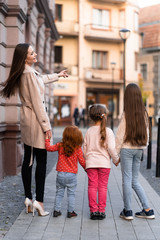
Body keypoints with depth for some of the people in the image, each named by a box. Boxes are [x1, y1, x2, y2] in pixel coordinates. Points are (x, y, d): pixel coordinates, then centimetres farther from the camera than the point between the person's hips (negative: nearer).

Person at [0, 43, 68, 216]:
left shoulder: (22, 74, 11)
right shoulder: (30, 74, -16)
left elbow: (41, 80, 33)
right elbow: (37, 102, -18)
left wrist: (57, 75, 47)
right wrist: (46, 125, -15)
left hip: (26, 119, 9)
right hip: (35, 119, -9)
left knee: (28, 160, 11)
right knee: (41, 161, -4)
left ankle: (28, 198, 17)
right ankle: (39, 201, -3)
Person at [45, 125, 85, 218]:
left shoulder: (60, 146, -4)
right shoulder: (78, 149, -8)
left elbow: (49, 148, -2)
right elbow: (82, 161, -4)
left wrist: (47, 139, 12)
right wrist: (86, 168, 14)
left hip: (60, 174, 2)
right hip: (72, 175, -2)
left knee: (59, 193, 14)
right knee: (71, 194, 10)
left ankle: (57, 210, 16)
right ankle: (71, 211, 13)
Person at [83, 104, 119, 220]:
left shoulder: (89, 131, 6)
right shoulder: (108, 131, -7)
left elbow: (85, 148, 11)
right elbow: (111, 148, -11)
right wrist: (116, 159, 3)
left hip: (91, 163, 3)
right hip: (104, 163, -2)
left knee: (92, 186, 5)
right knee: (103, 187, 5)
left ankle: (93, 210, 6)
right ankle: (101, 211, 8)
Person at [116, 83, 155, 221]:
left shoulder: (127, 114, -12)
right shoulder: (144, 113, 2)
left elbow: (120, 135, -9)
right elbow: (147, 133, 8)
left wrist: (116, 153, -2)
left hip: (127, 149, -5)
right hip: (139, 149, 5)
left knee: (127, 180, 3)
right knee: (135, 181, 15)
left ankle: (128, 212, 9)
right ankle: (148, 210, 14)